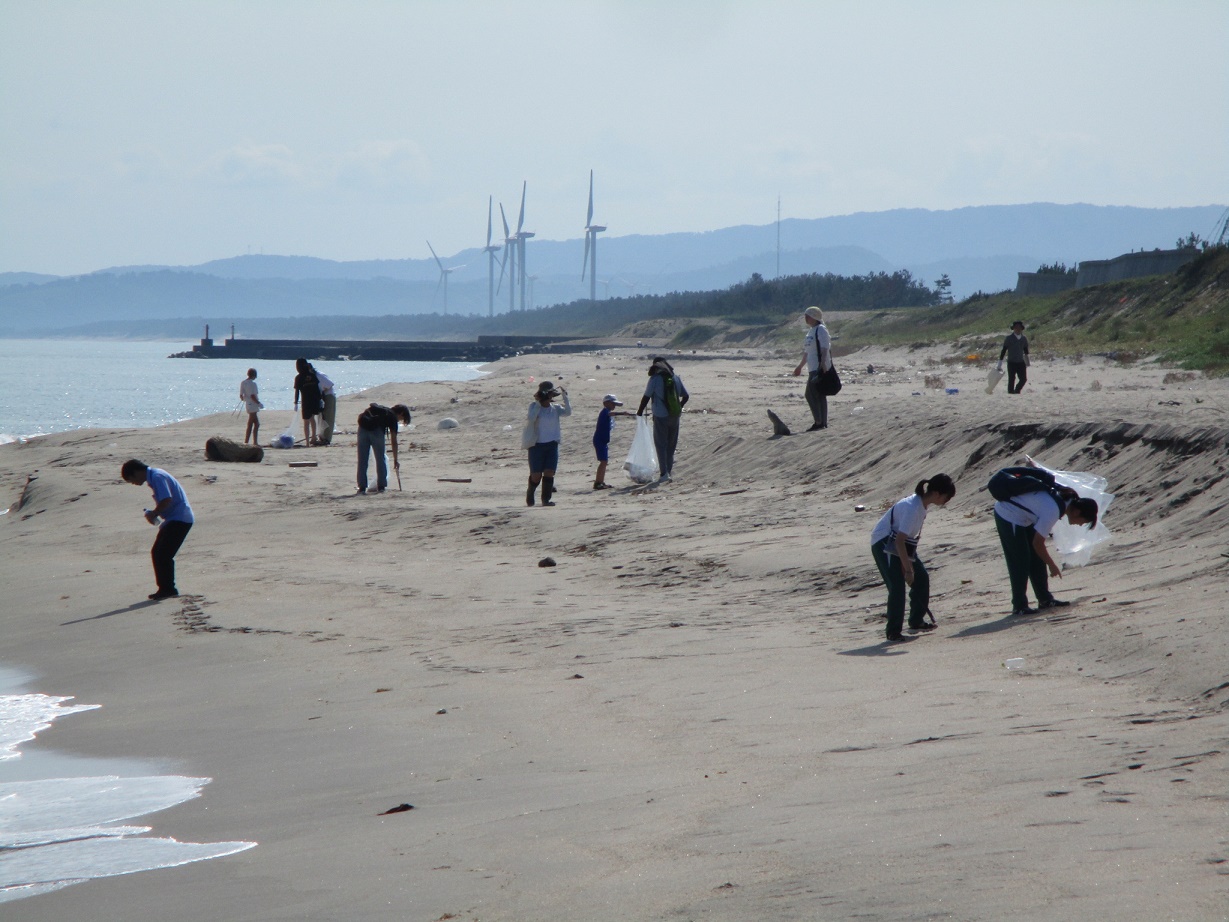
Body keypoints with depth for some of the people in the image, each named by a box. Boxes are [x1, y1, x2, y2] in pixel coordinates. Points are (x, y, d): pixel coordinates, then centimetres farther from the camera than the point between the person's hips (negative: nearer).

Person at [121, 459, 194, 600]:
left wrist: (153, 514, -13)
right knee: (158, 553, 11)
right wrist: (154, 513, 5)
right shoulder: (154, 476, 15)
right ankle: (167, 588, 15)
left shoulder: (157, 477, -17)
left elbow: (167, 500, -27)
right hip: (175, 519, 10)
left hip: (179, 519, -10)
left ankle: (167, 588, -4)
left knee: (161, 554, -10)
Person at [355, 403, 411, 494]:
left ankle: (362, 487, 8)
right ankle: (381, 486, 12)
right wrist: (395, 460, 17)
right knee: (380, 459, 11)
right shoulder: (393, 417, 15)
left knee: (362, 460, 9)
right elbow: (394, 441, 13)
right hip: (376, 430, -5)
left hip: (362, 428, 5)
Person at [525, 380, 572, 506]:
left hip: (552, 445, 3)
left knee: (549, 472, -8)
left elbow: (568, 412, -10)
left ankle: (546, 499, -3)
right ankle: (529, 497, 23)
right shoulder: (534, 406, -2)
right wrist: (538, 403, -20)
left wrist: (564, 396, -13)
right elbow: (531, 418, -20)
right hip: (537, 444, -3)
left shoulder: (555, 409, 6)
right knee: (536, 475, -1)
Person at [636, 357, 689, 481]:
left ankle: (664, 473, -11)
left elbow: (646, 397, -6)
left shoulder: (655, 379, -9)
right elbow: (686, 396, 15)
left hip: (661, 416, -5)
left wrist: (640, 411, 9)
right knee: (671, 445, 14)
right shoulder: (676, 378, 8)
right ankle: (669, 470, 18)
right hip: (675, 416, 5)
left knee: (661, 444, -1)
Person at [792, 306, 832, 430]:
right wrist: (800, 366, 32)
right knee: (820, 396, 9)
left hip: (820, 368, -10)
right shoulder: (811, 331, 20)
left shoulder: (821, 330, -9)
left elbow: (825, 348, -19)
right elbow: (807, 351, 28)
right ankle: (823, 423, 11)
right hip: (813, 369, 10)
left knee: (811, 394, -14)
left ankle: (819, 422, -14)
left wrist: (823, 363, -30)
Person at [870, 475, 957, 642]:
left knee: (922, 578, 9)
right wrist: (908, 569, -28)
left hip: (902, 542, 9)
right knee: (897, 586, -16)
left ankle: (916, 621, 23)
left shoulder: (923, 502, -3)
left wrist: (910, 563, 2)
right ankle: (893, 632, -9)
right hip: (883, 543, -9)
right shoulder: (913, 508, -32)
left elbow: (915, 534, 7)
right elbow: (899, 541, -33)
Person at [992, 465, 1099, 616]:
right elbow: (1037, 543, -23)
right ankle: (1019, 606, -1)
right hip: (1008, 517, -9)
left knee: (1036, 559, 10)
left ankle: (1045, 599, 17)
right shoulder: (1053, 511, -30)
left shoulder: (1064, 497, -5)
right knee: (1020, 562, -8)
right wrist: (1052, 565, -12)